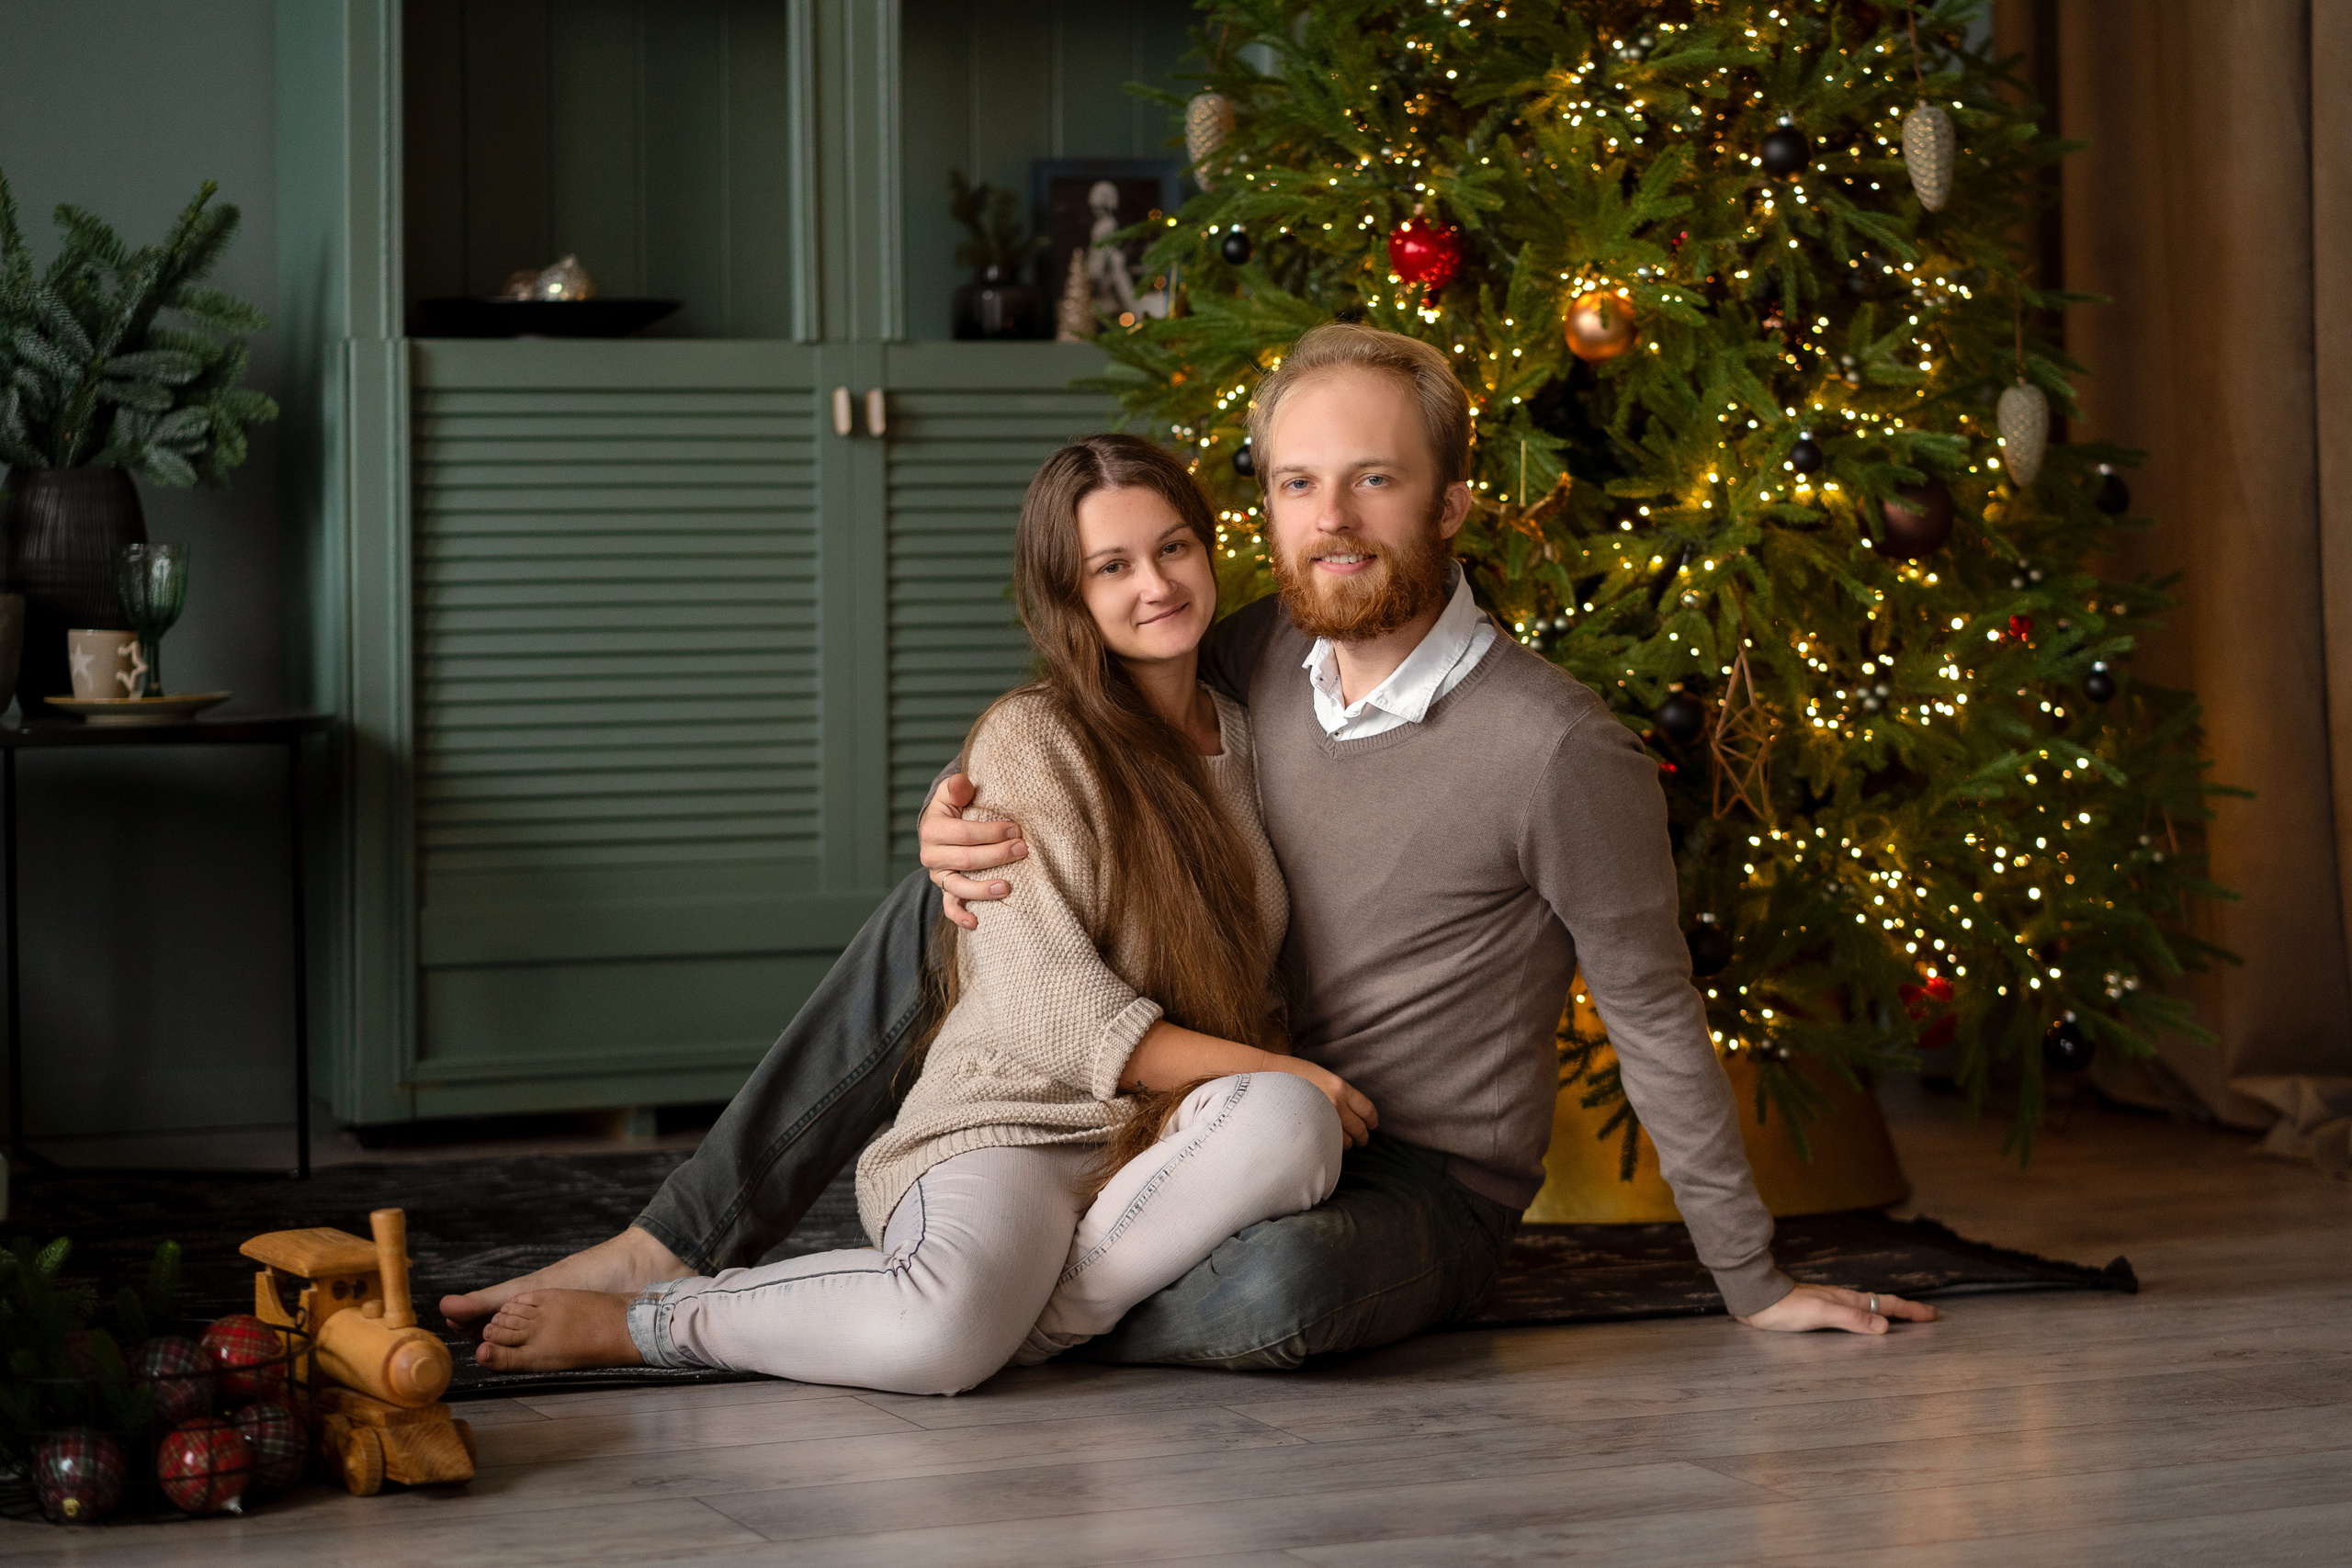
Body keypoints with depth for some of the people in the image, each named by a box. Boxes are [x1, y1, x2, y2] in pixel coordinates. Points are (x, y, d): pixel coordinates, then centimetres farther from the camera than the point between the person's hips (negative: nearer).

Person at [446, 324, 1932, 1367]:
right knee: (946, 901, -3)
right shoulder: (1253, 658, -2)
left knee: (1281, 1281, -41)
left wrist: (1756, 1285, -4)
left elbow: (1656, 1017, -11)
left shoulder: (1557, 749, -21)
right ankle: (678, 1244, -4)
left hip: (1421, 1187, -6)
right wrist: (969, 831, -12)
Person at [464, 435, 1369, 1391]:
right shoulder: (1028, 741, -3)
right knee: (939, 1334, -39)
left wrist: (1289, 1093, 6)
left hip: (1166, 1137, 5)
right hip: (1009, 1126, -5)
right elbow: (1063, 1016, -11)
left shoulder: (1243, 737, 18)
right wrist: (1283, 1074, -11)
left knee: (1285, 1123, -33)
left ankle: (1024, 1320, -25)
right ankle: (639, 1325, -14)